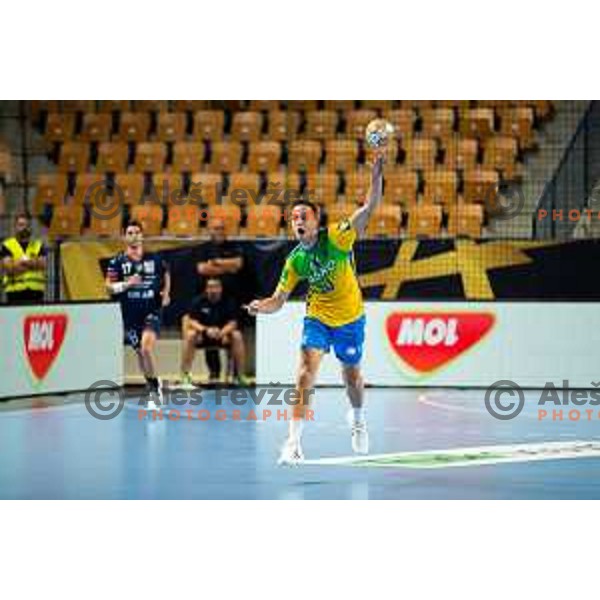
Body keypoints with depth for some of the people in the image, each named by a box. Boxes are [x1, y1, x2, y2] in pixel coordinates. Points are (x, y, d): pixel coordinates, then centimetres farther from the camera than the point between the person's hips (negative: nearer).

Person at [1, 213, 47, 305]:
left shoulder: (39, 246, 15)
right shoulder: (7, 246, 7)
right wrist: (32, 264, -5)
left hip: (36, 293, 2)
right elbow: (9, 269, -5)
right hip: (15, 293, -2)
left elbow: (43, 265, 2)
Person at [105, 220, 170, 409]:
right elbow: (109, 287, -4)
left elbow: (166, 274, 22)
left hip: (151, 311, -2)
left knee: (146, 348, -21)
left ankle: (154, 389, -7)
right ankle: (154, 388, 28)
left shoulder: (154, 259, 1)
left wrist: (166, 293, 8)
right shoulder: (117, 262, -2)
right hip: (130, 314, 2)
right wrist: (127, 284, -21)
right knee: (140, 352, 10)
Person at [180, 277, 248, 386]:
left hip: (223, 334, 1)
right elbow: (191, 321, -14)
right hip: (203, 336, -1)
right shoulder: (199, 302, -9)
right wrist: (206, 330, -32)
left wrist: (222, 332, -33)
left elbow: (232, 323, -11)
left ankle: (240, 375, -18)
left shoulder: (228, 302, -7)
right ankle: (185, 374, -26)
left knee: (237, 336, -27)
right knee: (190, 335, -32)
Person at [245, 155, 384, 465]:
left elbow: (369, 208, -26)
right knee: (307, 369, -19)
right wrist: (260, 306, -25)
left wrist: (376, 176, -40)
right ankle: (294, 442, -21)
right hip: (318, 317, 1)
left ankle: (358, 419, 48)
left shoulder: (336, 237, -17)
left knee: (351, 376, 14)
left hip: (350, 318, -1)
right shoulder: (295, 260, -9)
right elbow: (278, 299, -3)